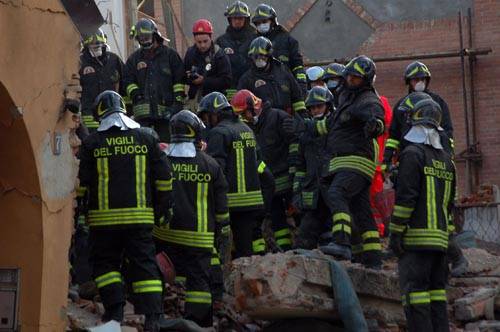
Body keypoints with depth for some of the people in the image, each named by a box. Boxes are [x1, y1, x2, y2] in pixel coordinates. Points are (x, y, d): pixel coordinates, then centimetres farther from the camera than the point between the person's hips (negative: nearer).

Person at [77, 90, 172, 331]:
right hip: (140, 216, 2)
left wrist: (81, 211, 13)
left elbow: (82, 183, 2)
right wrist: (161, 209, 16)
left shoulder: (92, 143, 0)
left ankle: (115, 306, -2)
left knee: (104, 263, 12)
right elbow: (164, 178, 7)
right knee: (144, 264, 5)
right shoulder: (147, 137, 6)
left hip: (104, 217, -1)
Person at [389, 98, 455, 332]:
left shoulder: (412, 154, -7)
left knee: (415, 293, -8)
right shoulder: (446, 159, 17)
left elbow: (406, 197, -14)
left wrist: (395, 232, -12)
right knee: (437, 292, 11)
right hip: (440, 237, 8)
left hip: (416, 237, -8)